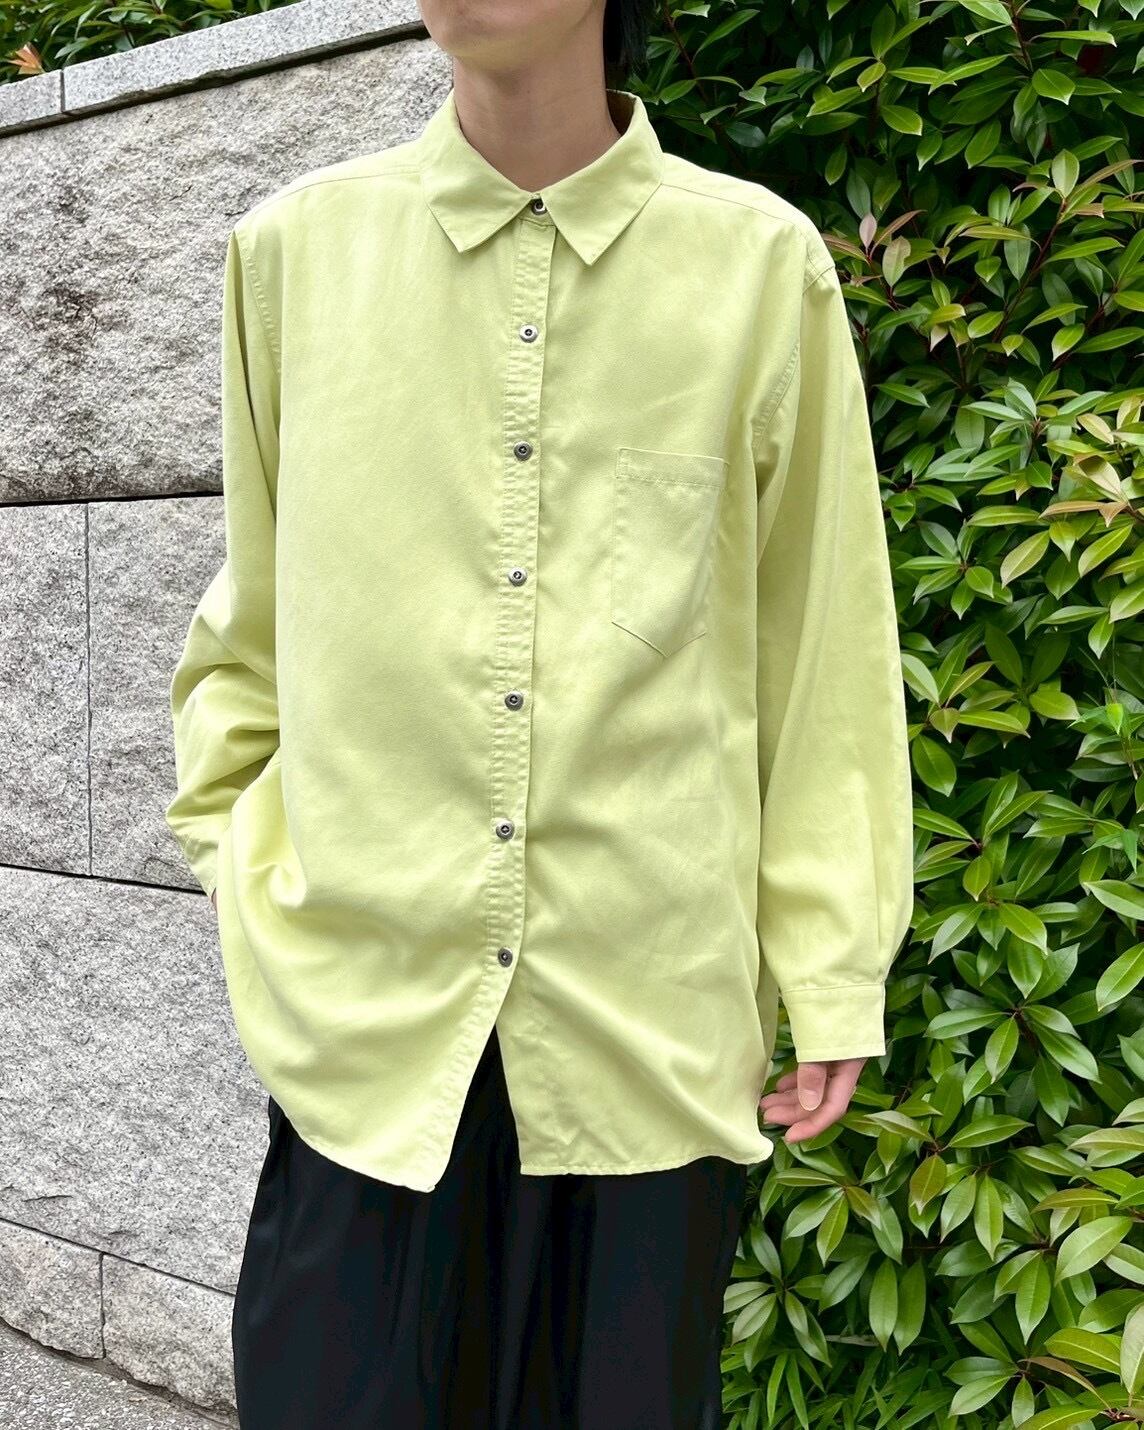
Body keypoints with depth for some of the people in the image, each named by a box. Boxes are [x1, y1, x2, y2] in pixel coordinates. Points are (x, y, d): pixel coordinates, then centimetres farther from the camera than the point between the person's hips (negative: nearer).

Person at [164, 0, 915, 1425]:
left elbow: (821, 650, 3)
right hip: (362, 1008, 1)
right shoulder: (294, 248, 4)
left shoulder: (763, 265, 0)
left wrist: (833, 976, 4)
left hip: (653, 1028, 0)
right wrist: (230, 847, 12)